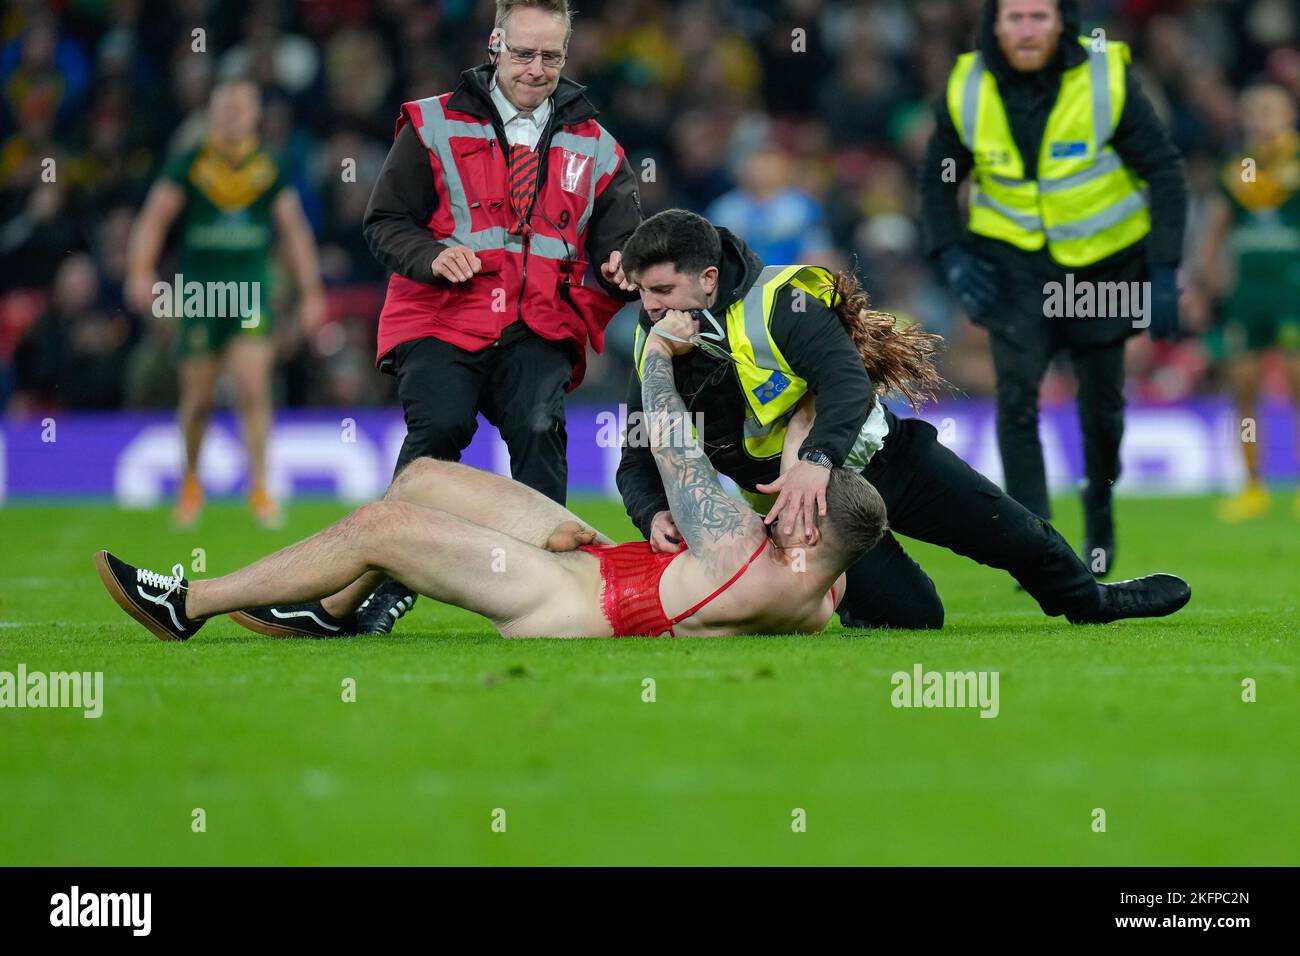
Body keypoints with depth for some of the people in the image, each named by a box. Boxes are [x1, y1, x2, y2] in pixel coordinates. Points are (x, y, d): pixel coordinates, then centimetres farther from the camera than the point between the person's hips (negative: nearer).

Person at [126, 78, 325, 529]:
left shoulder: (270, 168, 4)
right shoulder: (188, 165, -1)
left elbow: (295, 229, 8)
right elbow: (154, 218, -4)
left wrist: (311, 292, 4)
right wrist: (140, 272, -19)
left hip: (251, 293, 0)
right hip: (197, 294, 0)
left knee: (253, 386, -15)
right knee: (198, 399, 5)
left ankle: (259, 488, -9)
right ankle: (191, 482, 28)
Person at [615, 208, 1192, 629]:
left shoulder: (777, 303, -26)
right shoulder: (652, 351, -12)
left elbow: (847, 382, -38)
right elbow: (637, 464, -7)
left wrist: (817, 460, -55)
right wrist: (655, 514, -30)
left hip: (883, 457, -2)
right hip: (797, 497, 2)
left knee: (1020, 539, 6)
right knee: (911, 617, -10)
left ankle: (1092, 602, 36)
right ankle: (856, 598, 24)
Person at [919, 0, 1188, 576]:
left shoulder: (1108, 81, -18)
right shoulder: (967, 90, -11)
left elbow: (1164, 172, -12)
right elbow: (937, 178, 3)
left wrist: (1164, 271, -19)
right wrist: (952, 257, -11)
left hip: (1104, 258, 0)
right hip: (1013, 262, 0)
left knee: (1102, 397, 11)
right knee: (1016, 388, -18)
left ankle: (1100, 497, 43)